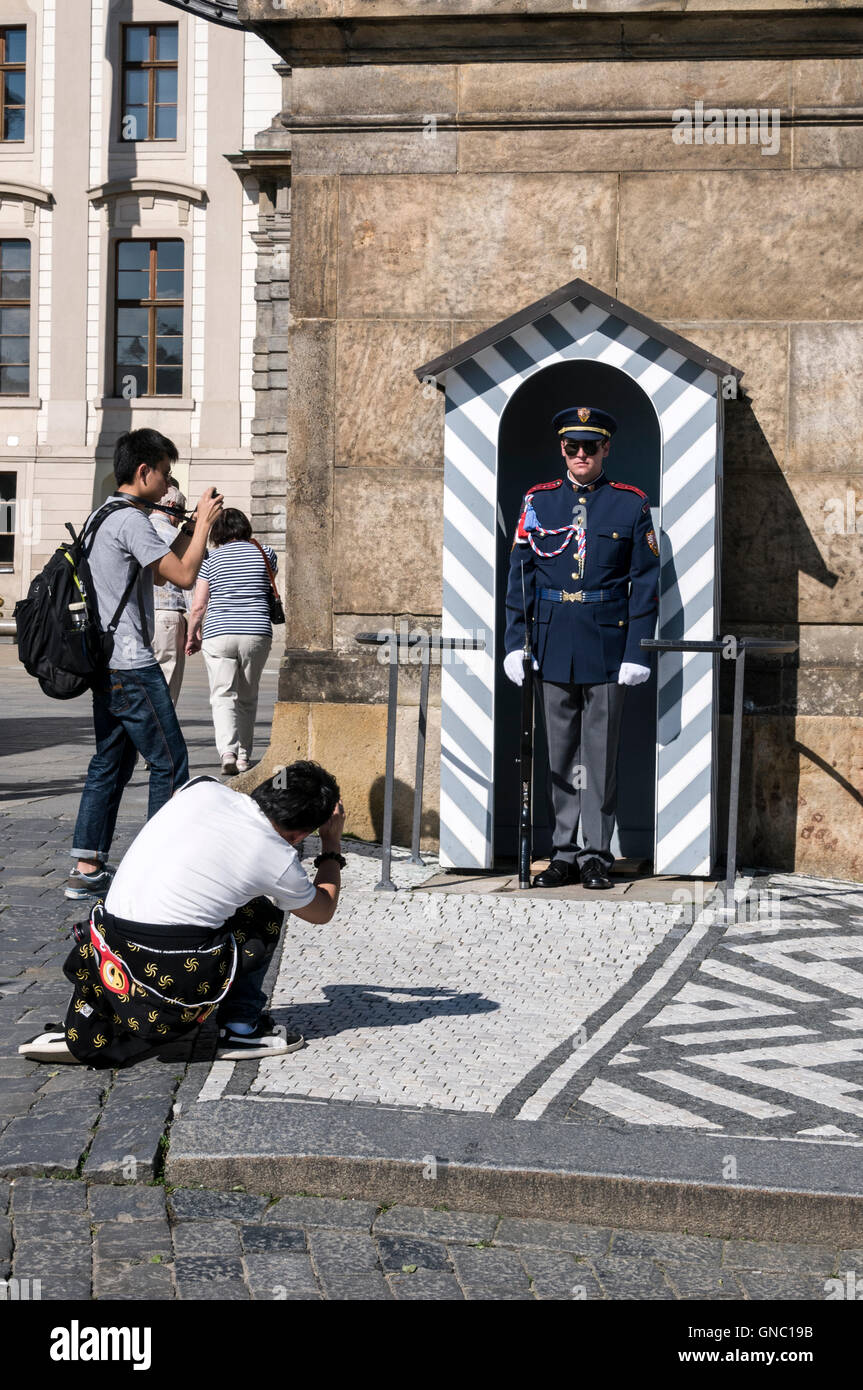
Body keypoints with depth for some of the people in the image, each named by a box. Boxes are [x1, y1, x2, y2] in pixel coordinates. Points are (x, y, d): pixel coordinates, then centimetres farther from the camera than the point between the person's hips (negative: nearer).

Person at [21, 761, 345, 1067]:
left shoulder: (203, 788, 4)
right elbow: (323, 911, 20)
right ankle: (241, 1028, 17)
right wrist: (332, 843, 32)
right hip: (180, 985, -3)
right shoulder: (279, 860, -2)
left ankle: (84, 1027, 21)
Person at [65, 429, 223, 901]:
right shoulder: (130, 520, -14)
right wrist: (204, 522, -6)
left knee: (110, 764, 11)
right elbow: (184, 576, -17)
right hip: (132, 667, -10)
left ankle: (87, 868, 12)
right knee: (170, 763, -2)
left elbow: (161, 570, 24)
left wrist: (193, 527, 19)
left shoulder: (105, 516, 18)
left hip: (106, 663, 10)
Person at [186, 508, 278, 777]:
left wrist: (192, 636, 14)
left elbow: (198, 606, 1)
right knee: (248, 698, 15)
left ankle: (228, 751, -21)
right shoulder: (265, 553, 7)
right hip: (258, 633, 2)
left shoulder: (211, 558, 2)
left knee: (223, 696, -1)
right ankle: (243, 756, 17)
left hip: (218, 634, -2)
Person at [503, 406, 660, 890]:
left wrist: (637, 651, -8)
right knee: (561, 754, 8)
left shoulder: (632, 504, 1)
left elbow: (645, 582, -1)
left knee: (601, 753, 3)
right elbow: (520, 576, 6)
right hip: (553, 644, 2)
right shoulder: (538, 501, 7)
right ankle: (565, 853, 17)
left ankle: (597, 854, 13)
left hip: (607, 645, -2)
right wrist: (515, 644, -2)